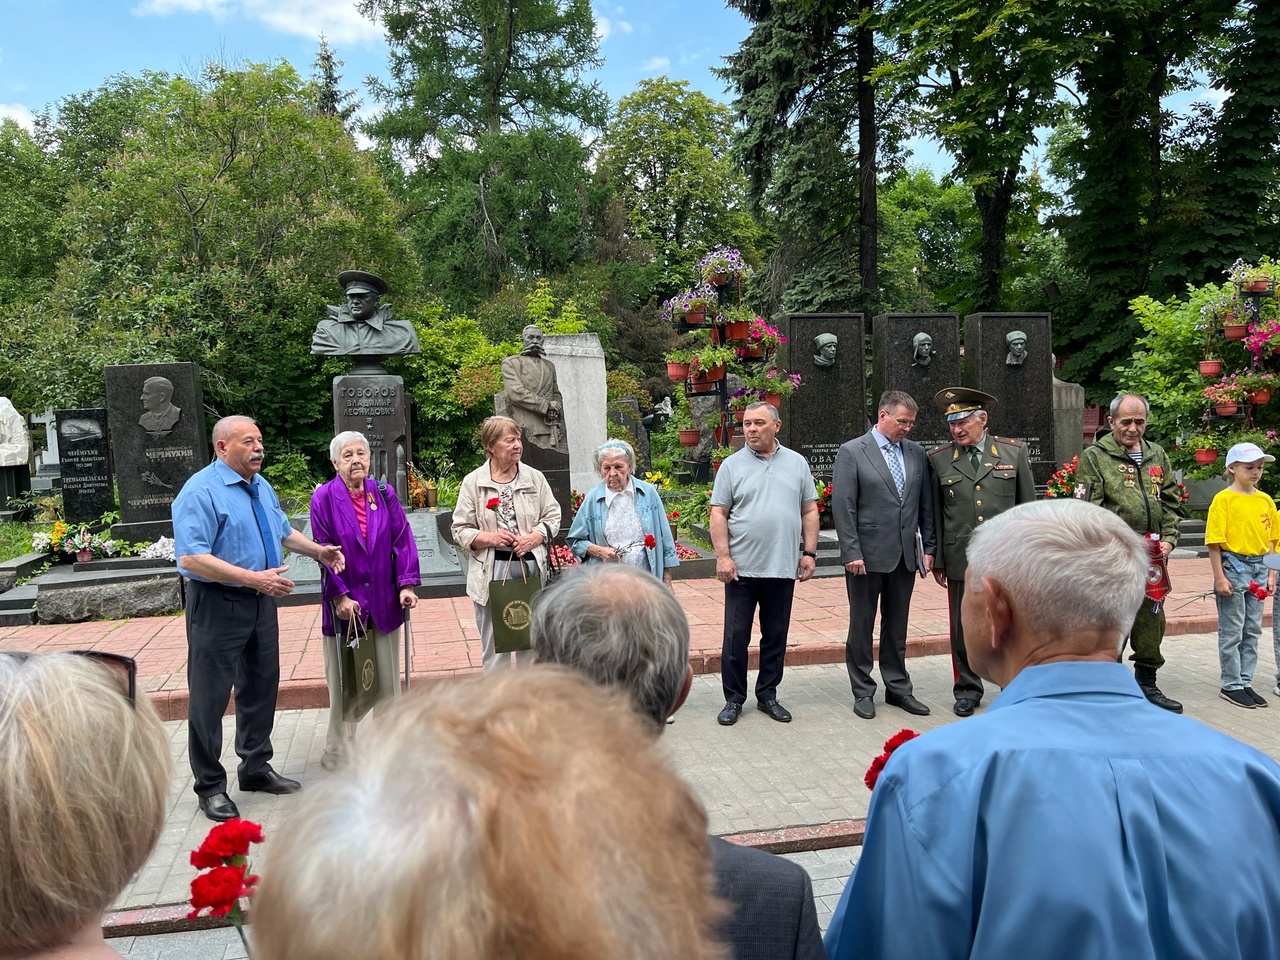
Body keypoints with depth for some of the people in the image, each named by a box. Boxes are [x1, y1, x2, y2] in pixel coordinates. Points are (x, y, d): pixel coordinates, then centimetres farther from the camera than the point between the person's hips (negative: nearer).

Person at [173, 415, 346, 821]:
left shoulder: (262, 487, 10)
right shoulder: (201, 492, -17)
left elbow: (283, 532, 24)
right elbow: (191, 558, -26)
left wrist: (318, 551, 6)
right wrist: (254, 578, -30)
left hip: (261, 603, 8)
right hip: (217, 606, -8)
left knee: (261, 687, 18)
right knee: (210, 696, 3)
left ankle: (256, 768, 35)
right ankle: (210, 786, 19)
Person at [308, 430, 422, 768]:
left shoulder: (384, 494, 3)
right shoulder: (324, 497, -7)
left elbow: (402, 540, 2)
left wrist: (407, 584, -6)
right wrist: (339, 596, -14)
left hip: (384, 601, 3)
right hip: (344, 603, -3)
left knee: (388, 677, 12)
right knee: (343, 682, 7)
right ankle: (337, 750, 22)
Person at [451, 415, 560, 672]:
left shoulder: (534, 478, 5)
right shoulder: (473, 482, 0)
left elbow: (552, 516, 8)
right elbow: (460, 530, 1)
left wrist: (534, 537, -10)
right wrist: (489, 538, -16)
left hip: (531, 565, 2)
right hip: (492, 570, -2)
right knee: (495, 641, 4)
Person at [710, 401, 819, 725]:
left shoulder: (797, 463, 7)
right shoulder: (732, 465, 1)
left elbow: (809, 511, 9)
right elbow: (719, 514, -2)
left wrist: (809, 552, 2)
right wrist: (723, 556, -10)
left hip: (783, 568, 2)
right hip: (741, 568, -2)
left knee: (776, 637, 11)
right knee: (736, 637, 4)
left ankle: (767, 695, 25)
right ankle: (733, 698, 16)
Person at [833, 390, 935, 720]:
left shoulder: (916, 453, 8)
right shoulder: (851, 452, -7)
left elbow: (925, 504, 12)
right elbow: (842, 507, -10)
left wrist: (928, 547, 7)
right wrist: (852, 552, -15)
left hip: (905, 555, 5)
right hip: (867, 556, -4)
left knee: (897, 625, 15)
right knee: (861, 625, 7)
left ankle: (898, 687, 27)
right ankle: (863, 692, 19)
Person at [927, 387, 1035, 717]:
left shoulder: (1014, 453, 4)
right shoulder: (938, 460, 3)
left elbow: (1027, 508, 7)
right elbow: (934, 514, 6)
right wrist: (937, 560, 5)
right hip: (961, 559, 0)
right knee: (964, 629, 7)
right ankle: (967, 690, 22)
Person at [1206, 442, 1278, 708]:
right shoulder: (1224, 499, -9)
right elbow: (1215, 541, -11)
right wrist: (1219, 577, -14)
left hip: (1258, 568, 6)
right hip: (1233, 566, -6)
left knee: (1252, 630, 12)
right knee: (1232, 632, 1)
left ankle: (1245, 681, 22)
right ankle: (1231, 685, 11)